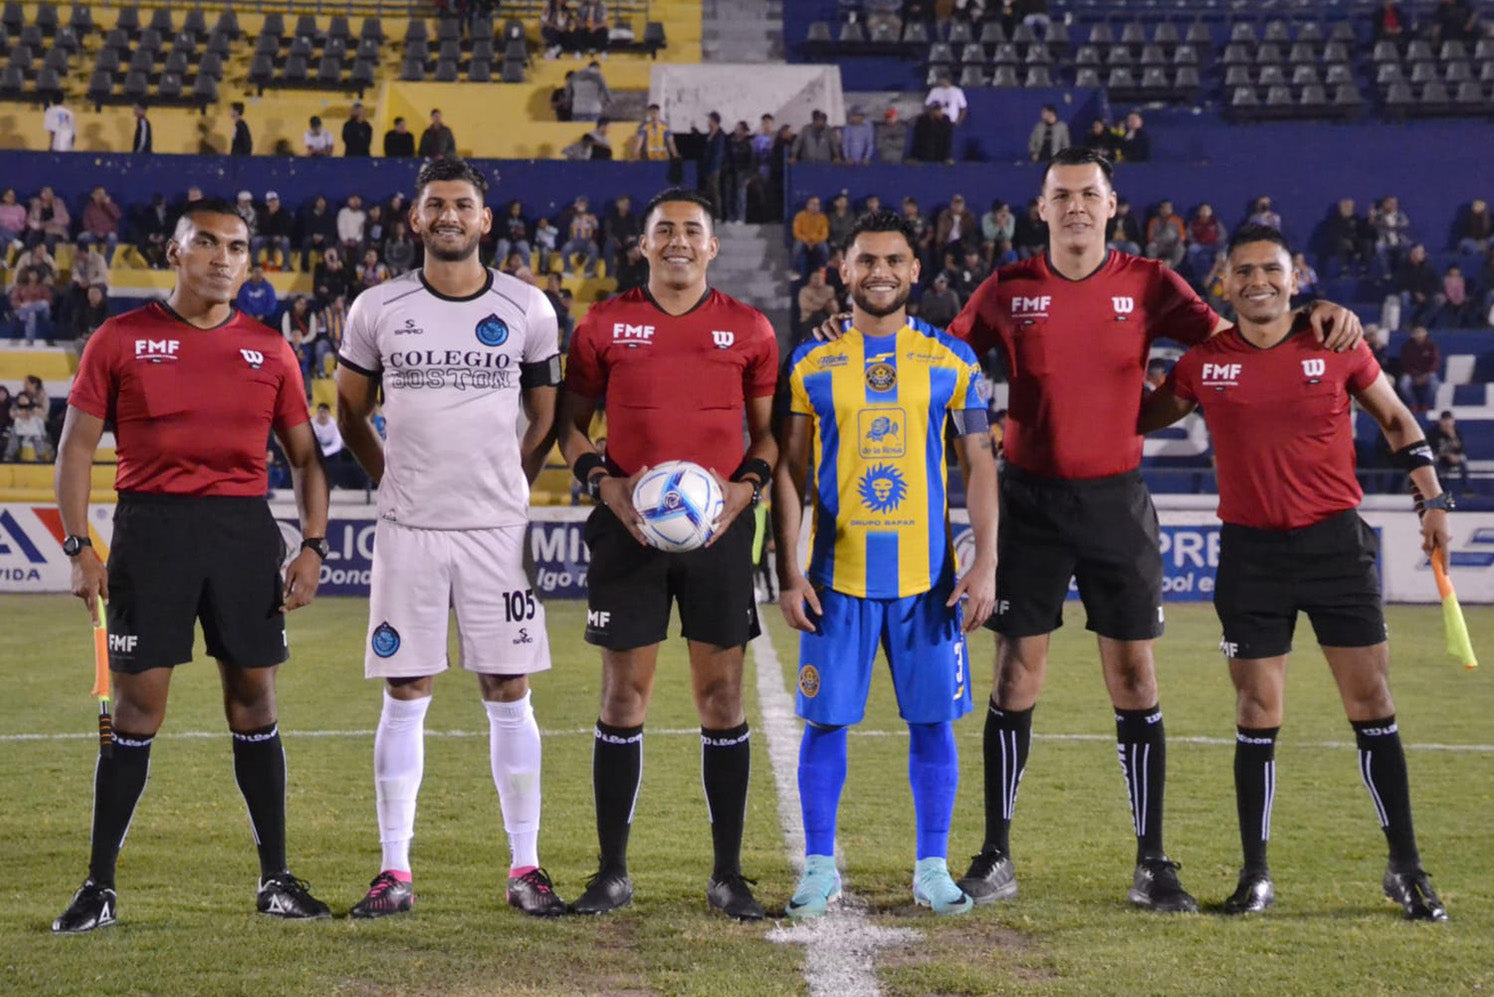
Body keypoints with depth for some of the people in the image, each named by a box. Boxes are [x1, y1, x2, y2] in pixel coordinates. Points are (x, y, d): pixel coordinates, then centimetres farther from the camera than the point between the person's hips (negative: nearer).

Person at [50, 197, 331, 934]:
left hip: (245, 528, 2)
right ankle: (99, 886, 7)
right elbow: (77, 446, 3)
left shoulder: (270, 350, 8)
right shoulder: (121, 340, 2)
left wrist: (313, 546, 1)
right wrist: (79, 548, -6)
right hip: (151, 526, -2)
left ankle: (276, 879, 14)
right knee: (137, 704, -1)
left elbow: (304, 456, 12)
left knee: (253, 700, 6)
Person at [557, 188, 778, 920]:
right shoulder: (603, 326, 3)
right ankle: (612, 873, 11)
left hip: (719, 528, 1)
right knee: (623, 696, 2)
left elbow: (770, 429, 11)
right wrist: (605, 485, -7)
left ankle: (728, 874, 12)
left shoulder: (749, 329, 5)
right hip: (629, 527, 0)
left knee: (722, 696, 3)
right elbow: (570, 423, 8)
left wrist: (745, 488, -6)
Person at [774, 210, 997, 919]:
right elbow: (788, 473, 5)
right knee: (827, 720, 1)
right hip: (836, 574, 0)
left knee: (933, 720, 3)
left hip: (928, 575, 1)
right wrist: (787, 573, -3)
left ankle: (932, 868, 15)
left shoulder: (950, 361, 6)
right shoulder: (811, 364, 5)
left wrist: (986, 564, -4)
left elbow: (980, 466, 5)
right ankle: (820, 867, 12)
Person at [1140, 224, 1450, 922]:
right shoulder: (1204, 362, 1)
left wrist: (1432, 499, 5)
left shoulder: (1338, 347, -2)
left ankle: (1406, 870, 10)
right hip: (1251, 550, 1)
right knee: (1257, 714, 1)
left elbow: (1395, 419, 11)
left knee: (1371, 702, 0)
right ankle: (1255, 876, 11)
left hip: (1336, 541, 0)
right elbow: (1140, 418, 17)